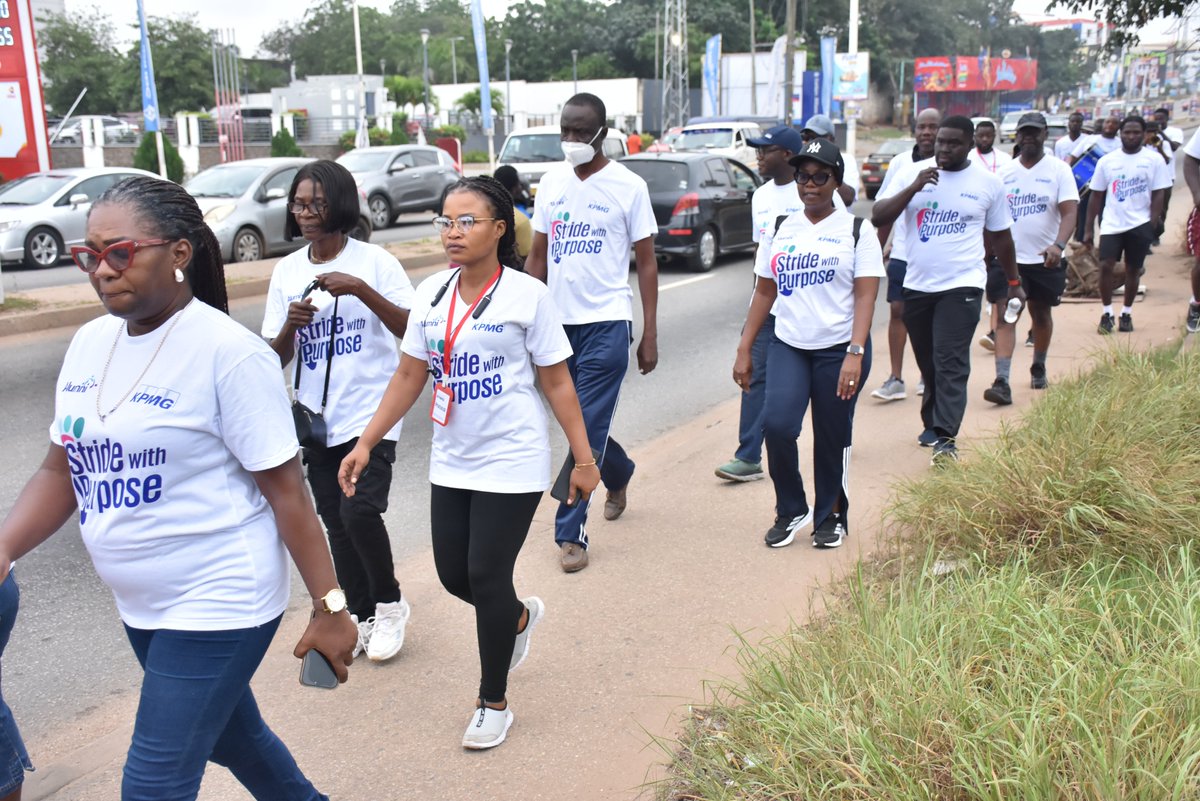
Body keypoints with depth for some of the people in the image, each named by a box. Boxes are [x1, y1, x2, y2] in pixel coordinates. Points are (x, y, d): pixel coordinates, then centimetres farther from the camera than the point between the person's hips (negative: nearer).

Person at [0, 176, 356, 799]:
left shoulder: (228, 352, -19)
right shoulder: (90, 342, 2)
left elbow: (285, 490, -17)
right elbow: (62, 470, 8)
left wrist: (329, 608, -15)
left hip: (218, 605, -7)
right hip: (141, 606, 8)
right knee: (227, 734, 25)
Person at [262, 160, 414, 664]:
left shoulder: (374, 261, -6)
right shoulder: (286, 271, 7)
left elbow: (413, 330, -15)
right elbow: (275, 357, 8)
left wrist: (362, 290, -25)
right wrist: (292, 324, -13)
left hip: (371, 414, -5)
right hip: (317, 420, 5)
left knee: (359, 511, -18)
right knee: (337, 526, 10)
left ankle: (389, 604, 8)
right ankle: (361, 617, 28)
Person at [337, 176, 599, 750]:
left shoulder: (527, 295, -10)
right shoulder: (430, 293, 3)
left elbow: (557, 383, -6)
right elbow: (409, 378, 7)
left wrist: (583, 458, -7)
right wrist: (366, 444, 2)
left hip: (511, 464, -5)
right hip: (451, 462, 5)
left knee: (486, 575, -3)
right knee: (453, 574, 10)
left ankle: (493, 703, 18)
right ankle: (520, 616, 45)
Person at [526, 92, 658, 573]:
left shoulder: (629, 187, -3)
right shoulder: (551, 183, 9)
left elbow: (646, 262, -1)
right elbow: (538, 255, 13)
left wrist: (650, 334, -5)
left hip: (605, 323, -5)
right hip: (557, 321, 5)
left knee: (586, 429, -5)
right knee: (581, 424, 16)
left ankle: (571, 533, 3)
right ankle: (619, 477, 45)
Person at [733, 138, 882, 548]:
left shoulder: (856, 230, 0)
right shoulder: (780, 230, 10)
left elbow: (865, 296, -8)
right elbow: (764, 292, 13)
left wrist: (855, 353, -20)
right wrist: (744, 349, 8)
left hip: (839, 349, -2)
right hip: (788, 346, 2)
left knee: (832, 439, 4)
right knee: (777, 425, -15)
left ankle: (830, 517, 26)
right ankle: (790, 511, 8)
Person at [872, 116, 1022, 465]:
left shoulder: (988, 183, 4)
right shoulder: (912, 174, 4)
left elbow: (1000, 236, 14)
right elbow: (878, 217, -6)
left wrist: (1013, 281, 20)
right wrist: (913, 188, -19)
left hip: (961, 285, -3)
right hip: (917, 285, 3)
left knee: (951, 363, -14)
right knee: (928, 364, 13)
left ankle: (946, 439, -19)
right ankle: (934, 423, 32)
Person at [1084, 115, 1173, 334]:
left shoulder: (1154, 160, 1)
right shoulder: (1107, 161, 4)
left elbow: (1158, 195, 1)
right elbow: (1096, 196, 7)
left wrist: (1152, 225, -8)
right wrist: (1089, 229, 3)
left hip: (1140, 224, -1)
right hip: (1112, 224, 1)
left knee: (1133, 270, 6)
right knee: (1105, 266, -10)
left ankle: (1127, 314, 20)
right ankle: (1107, 313, 1)